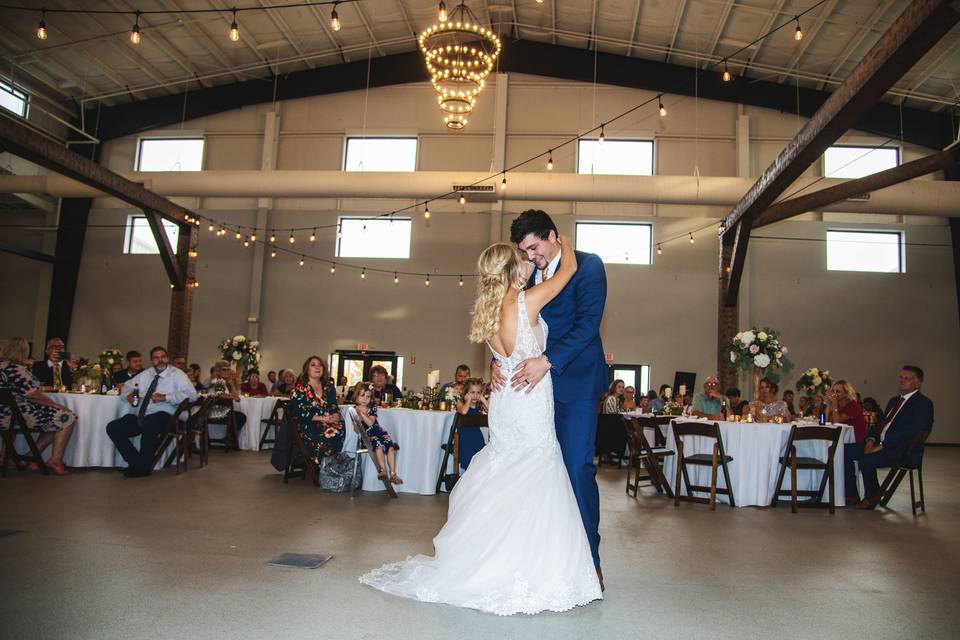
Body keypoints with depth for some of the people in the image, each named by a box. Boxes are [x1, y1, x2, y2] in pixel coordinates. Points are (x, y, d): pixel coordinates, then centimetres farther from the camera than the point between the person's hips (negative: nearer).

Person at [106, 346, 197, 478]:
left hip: (162, 415, -6)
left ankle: (143, 467, -19)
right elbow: (126, 386, 30)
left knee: (149, 424, -38)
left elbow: (191, 394, -13)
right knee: (112, 428, -11)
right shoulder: (145, 374, 17)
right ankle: (135, 462, -2)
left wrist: (165, 397, -21)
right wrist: (128, 394, 5)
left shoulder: (177, 374, 1)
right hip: (139, 417, 6)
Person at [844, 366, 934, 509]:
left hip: (903, 451, -9)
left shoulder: (924, 404, -7)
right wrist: (871, 439, -1)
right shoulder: (894, 401, 22)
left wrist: (882, 445, -21)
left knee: (865, 460, -31)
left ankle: (871, 497, -4)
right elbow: (881, 423, 21)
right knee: (844, 451, -6)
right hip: (881, 444, 9)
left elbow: (911, 432, -19)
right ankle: (852, 495, -1)